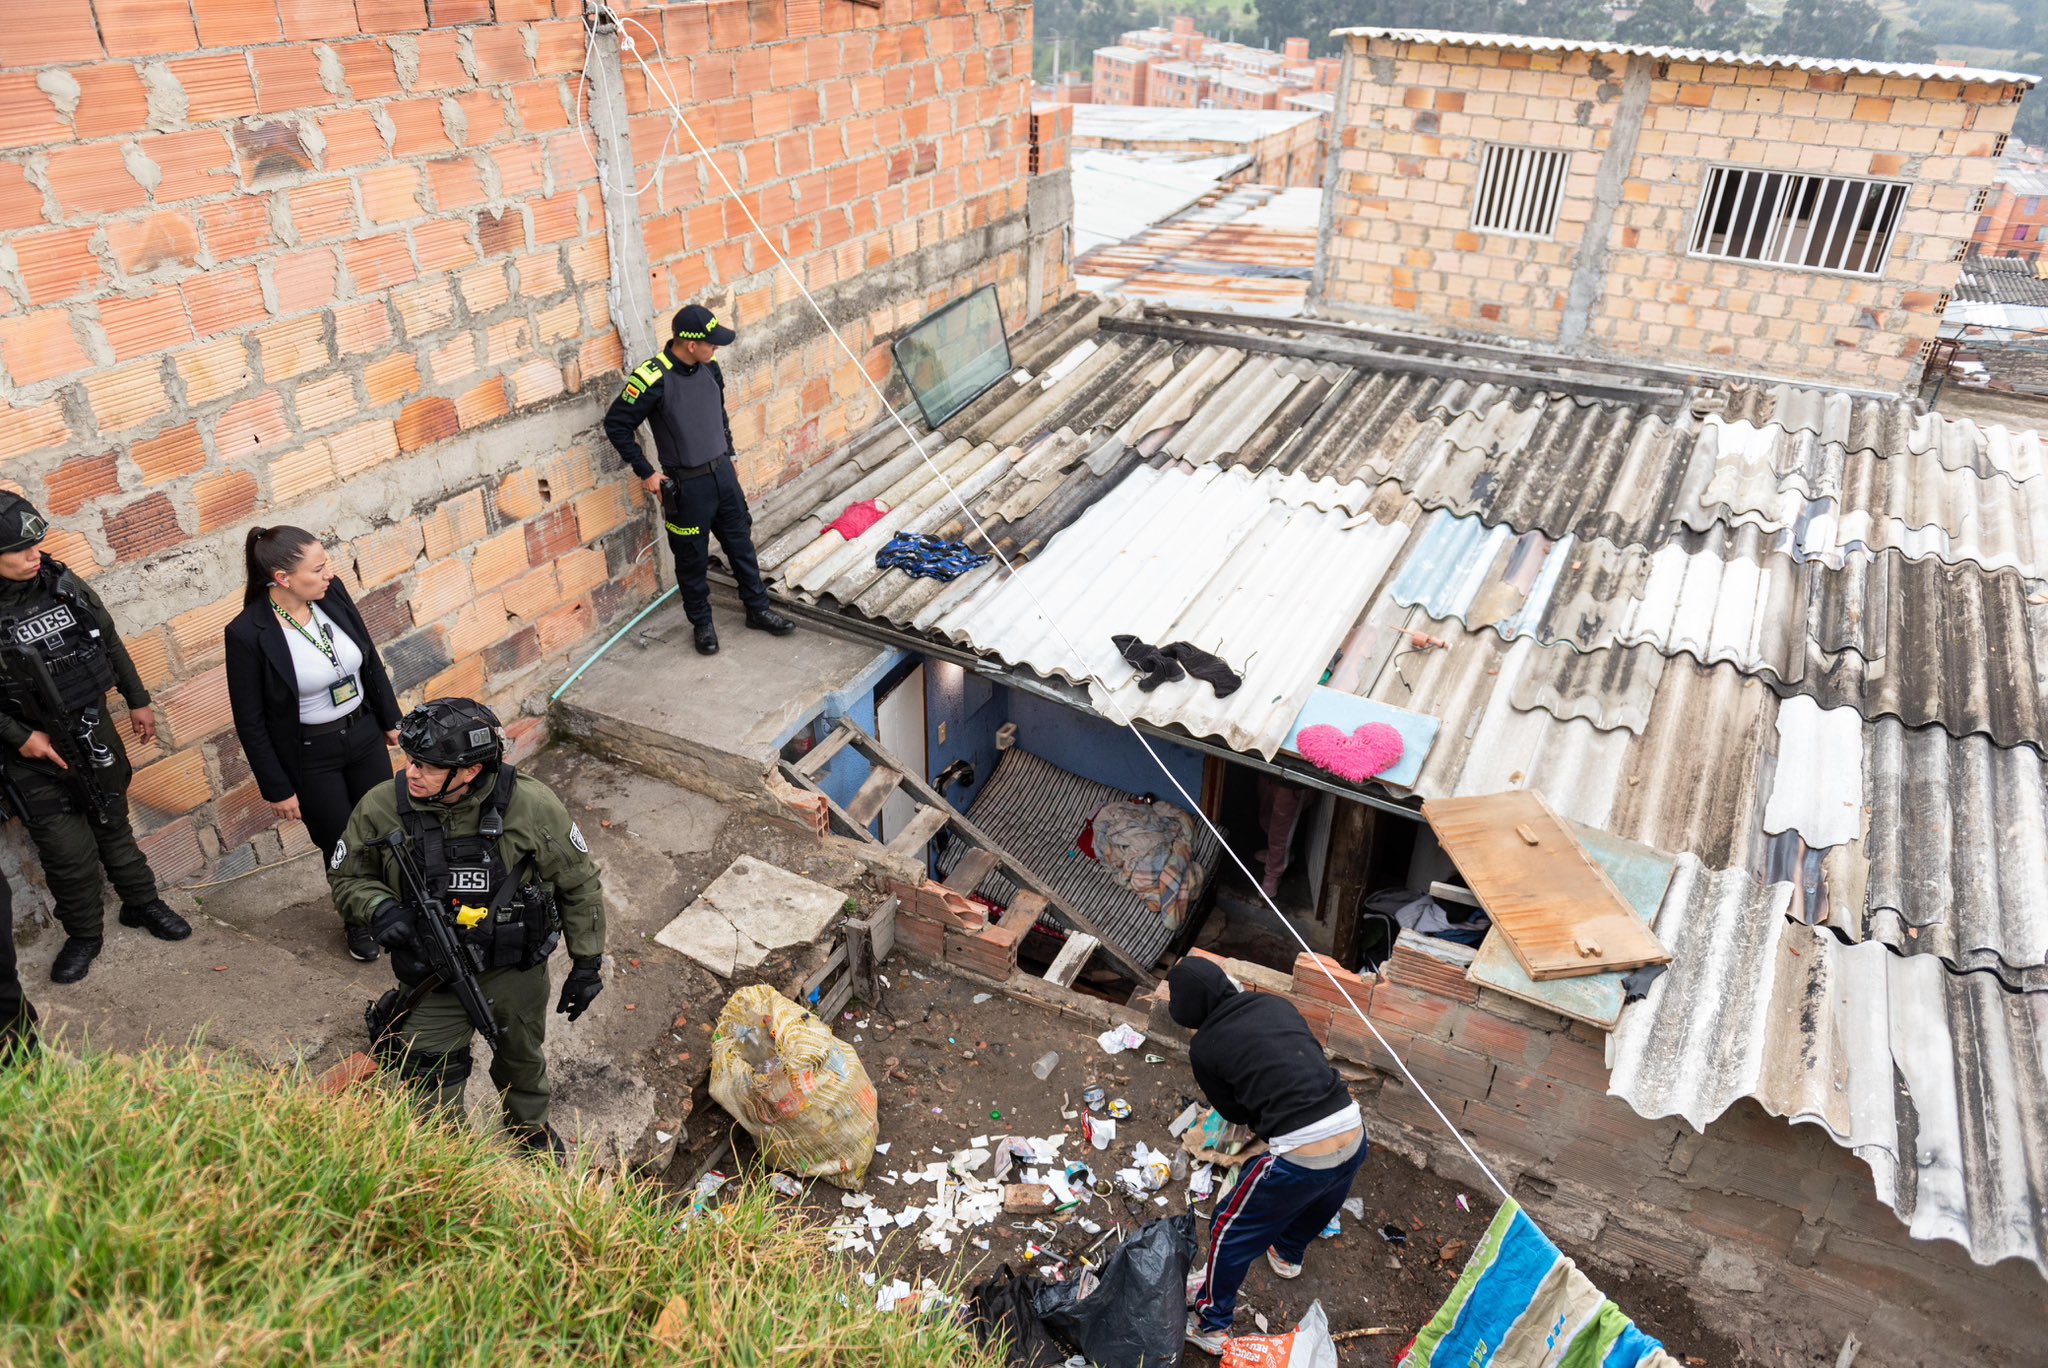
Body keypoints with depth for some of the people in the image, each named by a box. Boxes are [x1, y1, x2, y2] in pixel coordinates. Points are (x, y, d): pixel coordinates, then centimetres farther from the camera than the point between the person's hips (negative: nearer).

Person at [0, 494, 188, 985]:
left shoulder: (61, 582, -7)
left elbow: (110, 641, 7)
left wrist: (137, 700, 12)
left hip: (92, 729, 4)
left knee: (113, 824, 20)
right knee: (67, 851, 3)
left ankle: (142, 903, 39)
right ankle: (83, 935, 24)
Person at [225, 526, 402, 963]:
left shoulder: (332, 594, -11)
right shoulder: (247, 633, -24)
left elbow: (370, 661, 4)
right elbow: (250, 722, -14)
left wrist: (390, 719, 11)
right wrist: (277, 788, -9)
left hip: (364, 735, 4)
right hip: (310, 756, -4)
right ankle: (358, 922, 40)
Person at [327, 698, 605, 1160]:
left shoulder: (532, 806, -24)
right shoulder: (381, 809, -20)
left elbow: (578, 885, -10)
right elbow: (346, 875, 0)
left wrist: (588, 964, -5)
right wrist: (378, 908, -23)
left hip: (516, 972, 0)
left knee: (522, 1059, 25)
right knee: (430, 1088, 6)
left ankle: (530, 1129, 57)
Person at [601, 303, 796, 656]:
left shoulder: (710, 367, -2)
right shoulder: (653, 379, -22)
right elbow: (616, 424, -14)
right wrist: (646, 472, -11)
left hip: (723, 473, 6)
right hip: (687, 484, -6)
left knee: (741, 544, 16)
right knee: (693, 559, 9)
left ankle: (758, 610, 32)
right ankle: (702, 623, 27)